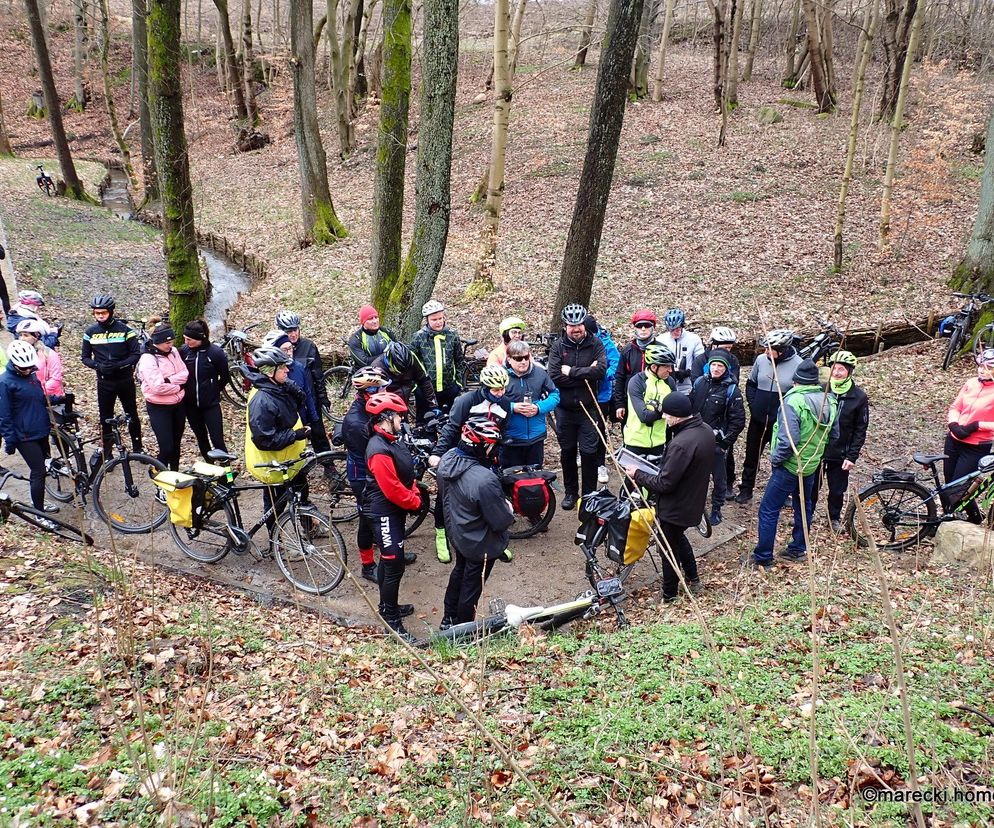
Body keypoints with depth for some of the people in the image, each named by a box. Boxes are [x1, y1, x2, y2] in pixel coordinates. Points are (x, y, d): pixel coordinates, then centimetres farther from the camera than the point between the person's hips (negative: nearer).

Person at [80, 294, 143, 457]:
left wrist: (118, 365, -23)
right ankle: (107, 454, 17)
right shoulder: (90, 332, 0)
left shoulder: (124, 330, -7)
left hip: (125, 380, -2)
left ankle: (138, 449, 25)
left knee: (132, 416, 9)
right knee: (105, 419, 7)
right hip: (104, 382, 2)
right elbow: (85, 357, 5)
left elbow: (136, 354, -8)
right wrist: (98, 366, -16)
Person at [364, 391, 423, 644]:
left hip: (395, 510, 10)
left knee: (388, 558, 22)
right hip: (385, 514, -10)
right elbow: (392, 489, -26)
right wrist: (415, 503, -13)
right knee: (394, 565, -5)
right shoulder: (379, 451, -26)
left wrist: (416, 494, 1)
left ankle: (387, 606, 37)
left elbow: (406, 474, 14)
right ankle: (392, 623, 5)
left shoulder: (391, 440, 6)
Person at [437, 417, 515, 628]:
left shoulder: (447, 459, -16)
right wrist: (509, 510, -7)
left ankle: (449, 618, 48)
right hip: (480, 542, -7)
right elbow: (501, 521, -28)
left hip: (456, 532, 7)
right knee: (472, 586, 16)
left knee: (459, 571, 30)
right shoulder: (485, 480, -40)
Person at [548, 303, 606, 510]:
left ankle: (589, 494, 16)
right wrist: (585, 374, -16)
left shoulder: (595, 344, -4)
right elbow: (555, 377, -15)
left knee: (589, 452, 2)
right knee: (567, 452, 13)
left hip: (588, 408, -1)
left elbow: (601, 370, -20)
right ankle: (571, 492, 27)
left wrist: (571, 371, -18)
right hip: (564, 409, 2)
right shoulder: (558, 346, -3)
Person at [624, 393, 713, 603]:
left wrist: (638, 475, -15)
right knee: (679, 537, 32)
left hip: (675, 507, -9)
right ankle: (693, 579, 46)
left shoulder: (680, 444, -35)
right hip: (693, 500, 9)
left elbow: (664, 484, -28)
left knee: (669, 550, 12)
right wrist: (663, 466, 5)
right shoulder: (706, 430, -5)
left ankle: (669, 597, 30)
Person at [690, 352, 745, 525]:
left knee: (718, 477, 7)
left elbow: (738, 421, -10)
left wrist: (725, 443, -11)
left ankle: (716, 509, 20)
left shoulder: (731, 390, -11)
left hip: (716, 442, -4)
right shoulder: (699, 382, 1)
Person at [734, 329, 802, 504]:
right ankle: (745, 490, 27)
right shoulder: (761, 359, -4)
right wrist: (753, 405, -1)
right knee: (751, 456, 13)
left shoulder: (797, 365, -14)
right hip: (758, 419, 3)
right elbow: (750, 384, 9)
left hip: (780, 422, -3)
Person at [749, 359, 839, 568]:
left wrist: (775, 458, -15)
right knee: (804, 506, 23)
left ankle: (762, 558, 5)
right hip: (812, 464, 8)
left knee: (769, 510, 1)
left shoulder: (793, 402, -25)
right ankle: (798, 549, 36)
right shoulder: (829, 401, -2)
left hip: (790, 466, -7)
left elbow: (788, 439, -30)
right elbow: (834, 435, 9)